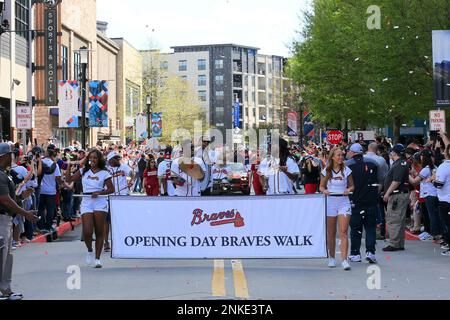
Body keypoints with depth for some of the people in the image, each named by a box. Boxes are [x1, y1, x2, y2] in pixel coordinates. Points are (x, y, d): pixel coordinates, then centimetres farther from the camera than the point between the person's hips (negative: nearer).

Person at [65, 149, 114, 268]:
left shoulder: (104, 173, 4)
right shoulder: (84, 171, 12)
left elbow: (111, 189, 2)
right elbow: (69, 179, 12)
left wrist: (99, 193, -11)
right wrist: (69, 166, 4)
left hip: (100, 202, -2)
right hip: (86, 202, 2)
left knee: (99, 232, 0)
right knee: (87, 232, -10)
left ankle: (97, 258, 7)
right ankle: (89, 250, 19)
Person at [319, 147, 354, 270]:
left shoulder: (346, 170, 3)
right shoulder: (326, 171, 4)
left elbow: (352, 186, 10)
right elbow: (321, 186, 11)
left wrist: (348, 190, -11)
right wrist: (325, 191, -11)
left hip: (344, 201, -1)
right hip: (330, 201, 1)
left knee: (343, 232, -11)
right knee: (331, 233, 8)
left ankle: (344, 260, -15)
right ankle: (332, 258, 22)